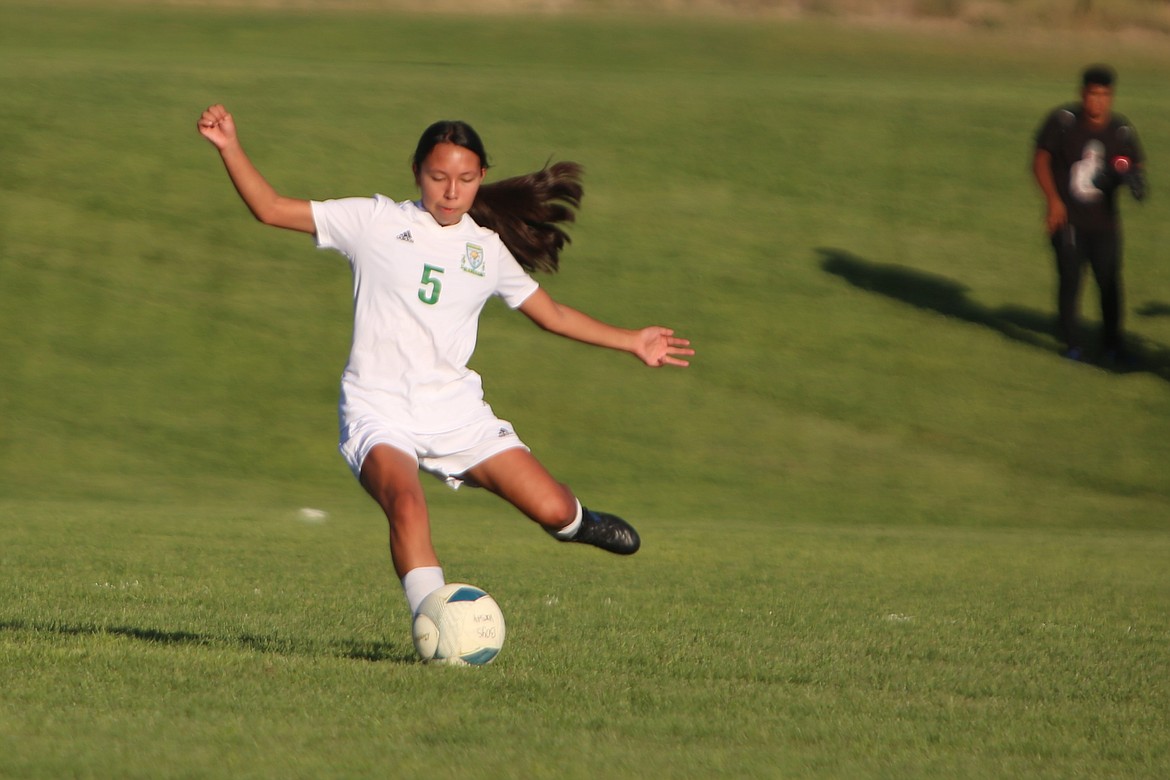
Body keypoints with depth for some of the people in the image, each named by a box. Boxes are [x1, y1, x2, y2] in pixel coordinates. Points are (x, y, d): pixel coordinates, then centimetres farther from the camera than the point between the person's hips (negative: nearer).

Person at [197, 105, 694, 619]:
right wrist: (230, 148, -11)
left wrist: (632, 342, 23)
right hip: (379, 410, -3)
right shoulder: (375, 221, 2)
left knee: (551, 509, -8)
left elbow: (554, 315, 24)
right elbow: (271, 209, 1)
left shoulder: (491, 250, 11)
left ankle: (573, 521, 29)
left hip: (457, 412, 3)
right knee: (407, 504, -34)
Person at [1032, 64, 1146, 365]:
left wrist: (1133, 178, -18)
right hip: (1067, 217, -2)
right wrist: (1053, 200, -12)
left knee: (1110, 281, 3)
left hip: (1104, 222, 2)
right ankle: (1072, 342, 14)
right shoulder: (1063, 121, -10)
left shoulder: (1121, 131, -5)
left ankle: (1112, 343, 18)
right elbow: (1041, 159, -3)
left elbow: (1136, 165, 8)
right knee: (1069, 279, -1)